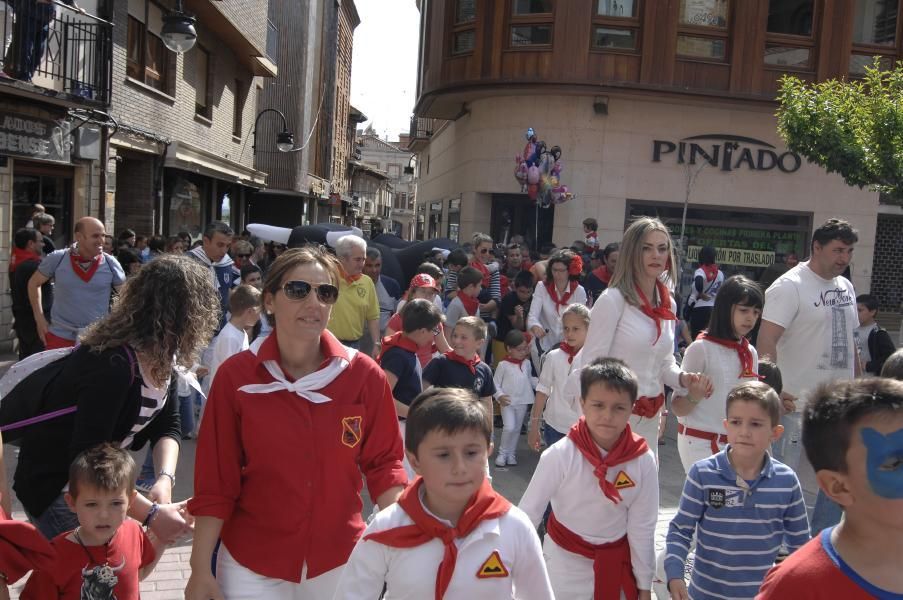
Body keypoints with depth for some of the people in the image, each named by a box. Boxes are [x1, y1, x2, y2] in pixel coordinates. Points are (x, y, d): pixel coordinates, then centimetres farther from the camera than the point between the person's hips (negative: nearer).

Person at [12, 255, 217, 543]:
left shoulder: (162, 355, -6)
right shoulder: (113, 365, -33)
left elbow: (167, 425, -5)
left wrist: (165, 479, -23)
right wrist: (150, 514, -33)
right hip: (54, 485, -8)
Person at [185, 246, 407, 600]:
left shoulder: (365, 375, -8)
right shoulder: (235, 376, -10)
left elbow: (382, 462, -1)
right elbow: (215, 481, -6)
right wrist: (201, 570, -5)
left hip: (339, 560, 2)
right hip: (250, 563, -2)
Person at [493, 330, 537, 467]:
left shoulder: (527, 363, 6)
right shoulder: (503, 365, -6)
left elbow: (530, 379, 17)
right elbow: (495, 383, -3)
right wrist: (499, 396, -18)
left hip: (523, 402, 4)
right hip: (508, 402, -4)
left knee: (517, 429, 10)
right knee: (509, 427, -15)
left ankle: (511, 453, 23)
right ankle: (502, 453, 4)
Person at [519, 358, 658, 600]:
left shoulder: (643, 460, -15)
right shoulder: (560, 455, -22)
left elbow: (642, 527, -6)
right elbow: (528, 513, -16)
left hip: (617, 563, 2)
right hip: (564, 562, -2)